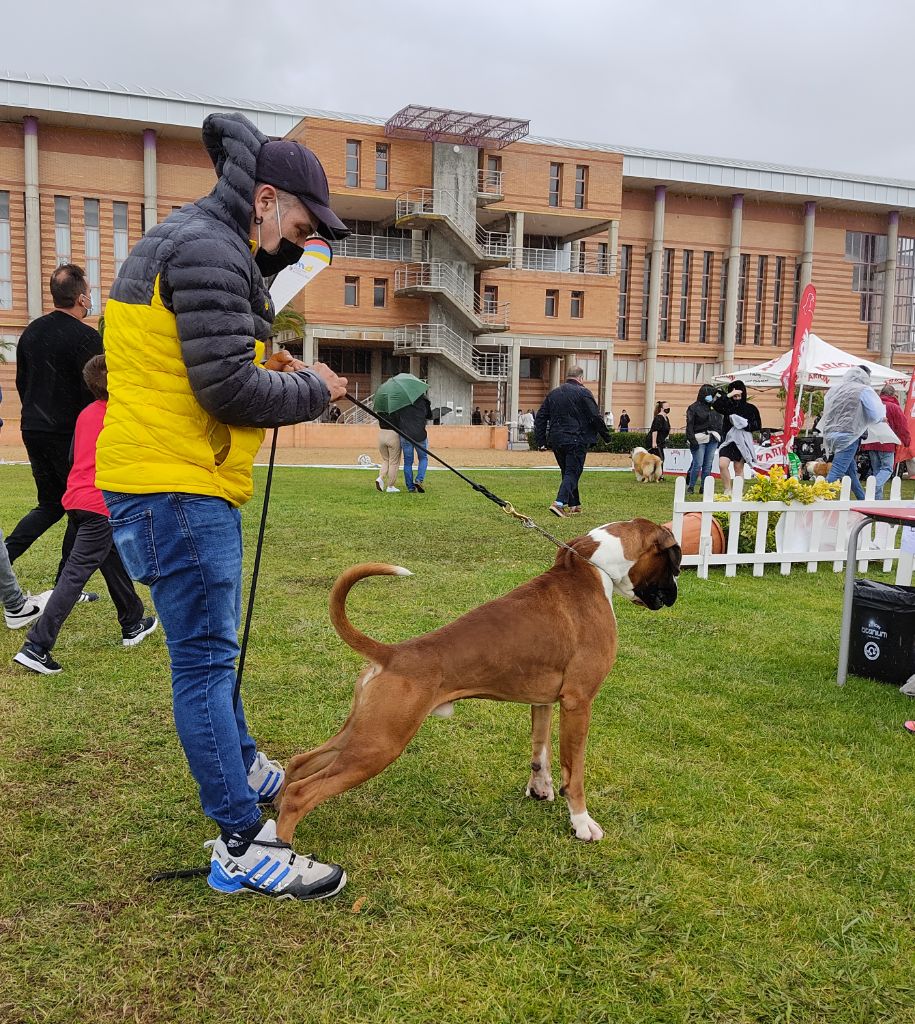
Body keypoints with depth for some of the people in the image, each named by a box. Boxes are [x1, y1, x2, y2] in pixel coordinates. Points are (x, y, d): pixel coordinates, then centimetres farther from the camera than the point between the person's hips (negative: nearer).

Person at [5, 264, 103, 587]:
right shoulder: (87, 337, -13)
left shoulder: (32, 331, 9)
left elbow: (21, 382, 16)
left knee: (50, 505, 20)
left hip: (33, 431, 7)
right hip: (70, 435, -7)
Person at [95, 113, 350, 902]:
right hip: (175, 484, -11)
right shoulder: (211, 249, -16)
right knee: (205, 657, -7)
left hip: (185, 482, 11)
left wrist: (269, 367, 10)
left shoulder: (198, 242, 18)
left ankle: (242, 769, 41)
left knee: (211, 646, 22)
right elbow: (227, 388, -22)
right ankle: (243, 846, 2)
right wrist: (312, 391, -6)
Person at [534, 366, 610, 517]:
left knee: (567, 472, 17)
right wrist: (606, 436, 3)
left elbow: (540, 418, 12)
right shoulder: (583, 393, -6)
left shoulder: (553, 393, 13)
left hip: (556, 441, 6)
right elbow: (596, 417, -8)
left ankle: (574, 505, 21)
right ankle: (559, 503, -21)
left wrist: (541, 441, 13)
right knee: (573, 472, -5)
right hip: (576, 440, -6)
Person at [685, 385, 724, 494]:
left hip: (713, 440, 5)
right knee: (698, 464, -8)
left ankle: (704, 487, 11)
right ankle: (690, 487, 3)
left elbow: (721, 424, 17)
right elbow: (689, 426, -6)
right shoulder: (694, 407, 1)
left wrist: (720, 438, 9)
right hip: (699, 440, -5)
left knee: (708, 465, 4)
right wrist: (692, 440, -15)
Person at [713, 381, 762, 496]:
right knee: (722, 465, -15)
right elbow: (715, 405, -15)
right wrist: (728, 395, -17)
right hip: (728, 440, 1)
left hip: (742, 442, -1)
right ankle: (727, 491, -6)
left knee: (739, 469, 5)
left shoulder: (751, 408, 4)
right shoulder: (727, 406, 5)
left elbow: (758, 426, 4)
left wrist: (745, 424, -11)